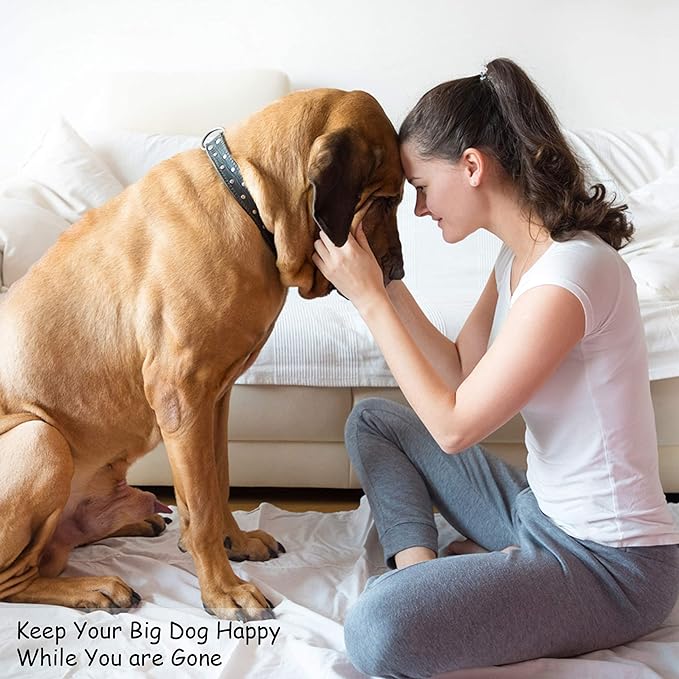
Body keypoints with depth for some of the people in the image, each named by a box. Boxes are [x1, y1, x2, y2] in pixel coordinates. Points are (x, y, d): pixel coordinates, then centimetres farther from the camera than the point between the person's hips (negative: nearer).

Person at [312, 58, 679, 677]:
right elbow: (462, 372, 7)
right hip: (543, 508, 9)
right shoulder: (519, 257, 2)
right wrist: (386, 283, -2)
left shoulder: (568, 272, -27)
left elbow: (454, 426, -21)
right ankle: (420, 566, 2)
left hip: (611, 563, -9)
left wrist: (369, 299, -17)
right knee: (371, 421, 14)